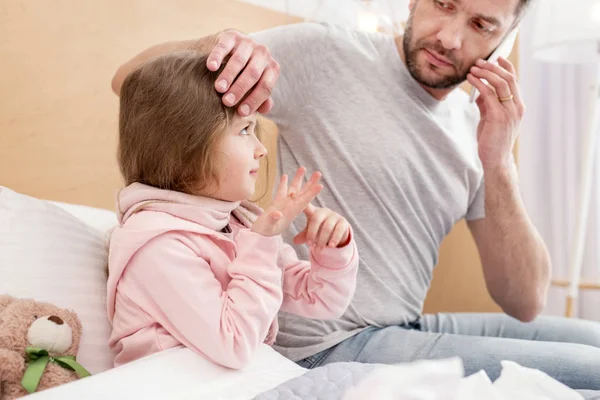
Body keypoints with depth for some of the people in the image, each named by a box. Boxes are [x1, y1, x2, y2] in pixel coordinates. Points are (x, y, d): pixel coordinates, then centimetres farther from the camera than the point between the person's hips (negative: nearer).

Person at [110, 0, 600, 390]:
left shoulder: (477, 126, 5)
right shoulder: (325, 54, -9)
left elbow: (524, 304, 0)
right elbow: (132, 80, -10)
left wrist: (498, 163, -13)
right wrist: (214, 44, -31)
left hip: (409, 328, 7)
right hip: (331, 345, -6)